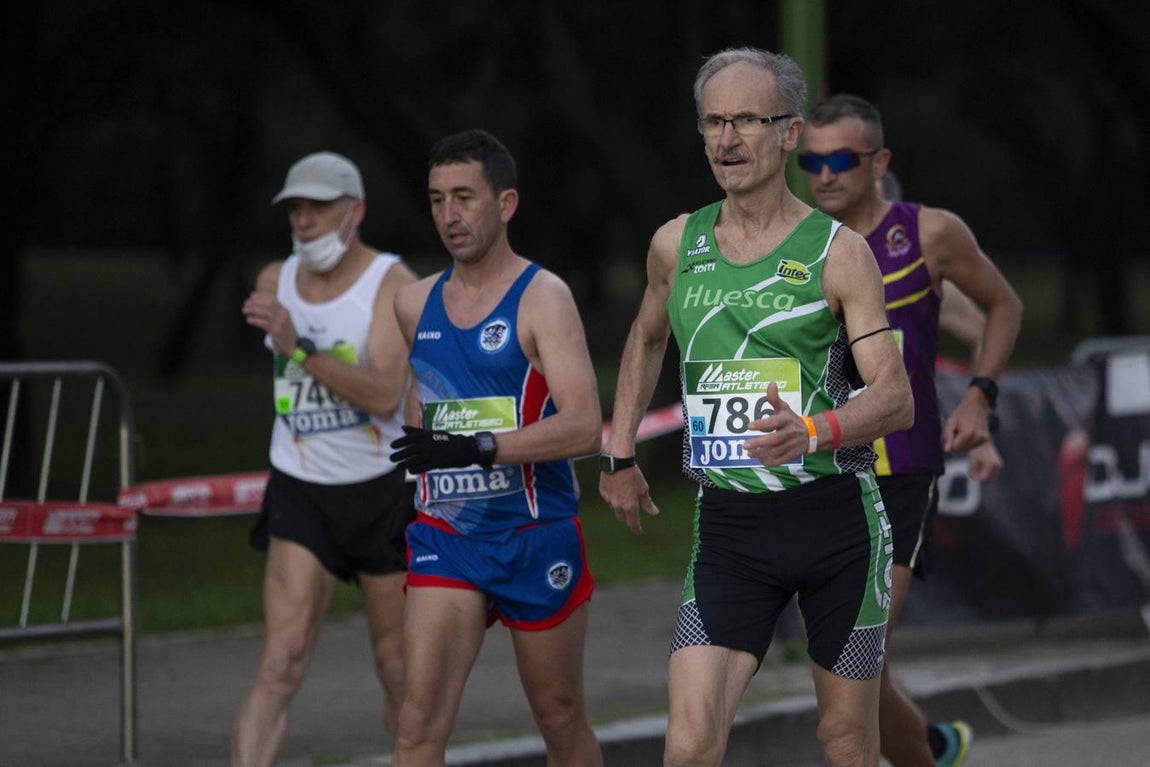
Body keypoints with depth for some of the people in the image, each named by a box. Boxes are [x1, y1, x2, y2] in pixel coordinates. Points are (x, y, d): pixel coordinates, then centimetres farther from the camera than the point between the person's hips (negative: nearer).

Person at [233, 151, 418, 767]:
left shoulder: (394, 285, -12)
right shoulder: (275, 281, 4)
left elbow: (385, 395, -26)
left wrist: (299, 348, -32)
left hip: (381, 491, -2)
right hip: (299, 492, 2)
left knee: (399, 670, 10)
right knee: (279, 668, -13)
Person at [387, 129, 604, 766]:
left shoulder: (542, 299, -10)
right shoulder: (415, 305, 8)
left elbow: (584, 426, -21)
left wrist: (476, 449, -28)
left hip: (537, 538, -4)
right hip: (445, 539, 4)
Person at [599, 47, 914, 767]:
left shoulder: (838, 252, -6)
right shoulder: (676, 244, 6)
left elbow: (897, 398, -13)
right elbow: (646, 340, 28)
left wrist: (812, 433, -31)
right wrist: (619, 454, 23)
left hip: (836, 518, -2)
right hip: (729, 525, 2)